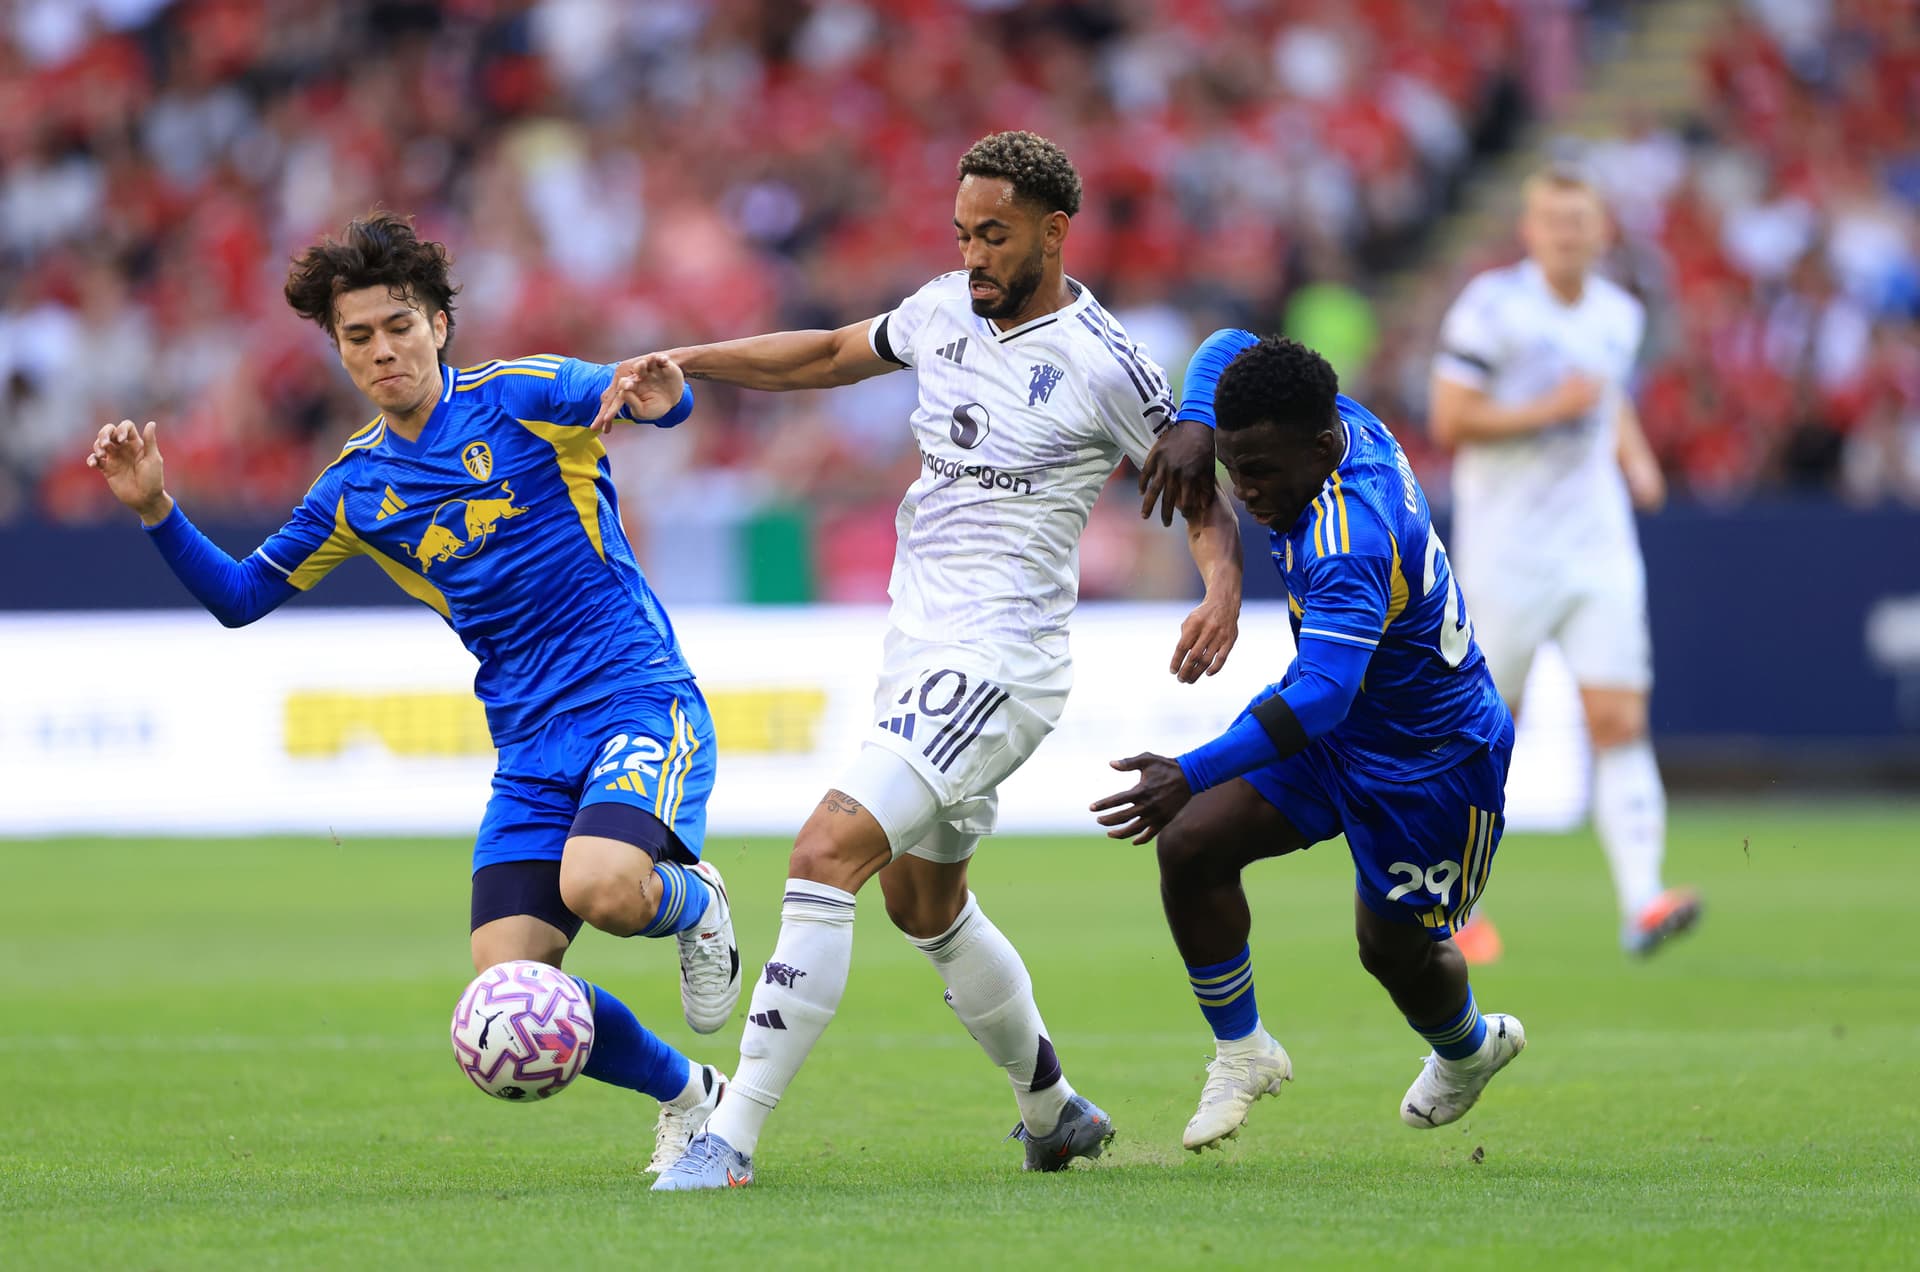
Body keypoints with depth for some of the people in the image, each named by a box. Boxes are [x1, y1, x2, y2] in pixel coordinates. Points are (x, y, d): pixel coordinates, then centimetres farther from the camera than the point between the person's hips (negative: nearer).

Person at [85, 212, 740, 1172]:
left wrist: (660, 396, -38)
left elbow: (656, 400, -14)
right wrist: (156, 511, 1)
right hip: (530, 748, 5)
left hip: (636, 697, -5)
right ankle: (685, 1093, 14)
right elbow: (239, 596, 17)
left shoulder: (521, 397, -2)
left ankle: (694, 904, 4)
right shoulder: (355, 489, 12)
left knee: (597, 885, -34)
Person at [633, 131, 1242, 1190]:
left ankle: (734, 1135, -23)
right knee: (923, 902, 22)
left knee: (828, 852, -22)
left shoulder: (1101, 365, -12)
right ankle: (1053, 1111, 42)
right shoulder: (945, 310, 7)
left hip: (998, 663, -9)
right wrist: (678, 363, 17)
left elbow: (1202, 497, -3)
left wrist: (1222, 588, -22)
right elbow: (831, 354, 24)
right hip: (916, 652, 9)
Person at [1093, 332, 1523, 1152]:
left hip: (1433, 761, -8)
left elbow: (1322, 693, -49)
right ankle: (1242, 1052, 9)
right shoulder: (1343, 422, -13)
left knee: (1394, 948, 11)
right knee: (1190, 845, -9)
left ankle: (1469, 1048, 46)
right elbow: (1230, 347, 4)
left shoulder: (1350, 547, -39)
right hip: (1340, 733, 8)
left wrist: (1194, 775, -59)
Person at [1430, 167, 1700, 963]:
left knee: (1620, 722, -9)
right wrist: (1552, 408, -19)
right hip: (1507, 549, -4)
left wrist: (1636, 459, 9)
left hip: (1599, 548, 4)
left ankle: (1641, 904, -16)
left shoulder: (1618, 315, 9)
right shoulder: (1493, 306, -10)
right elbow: (1449, 421, -13)